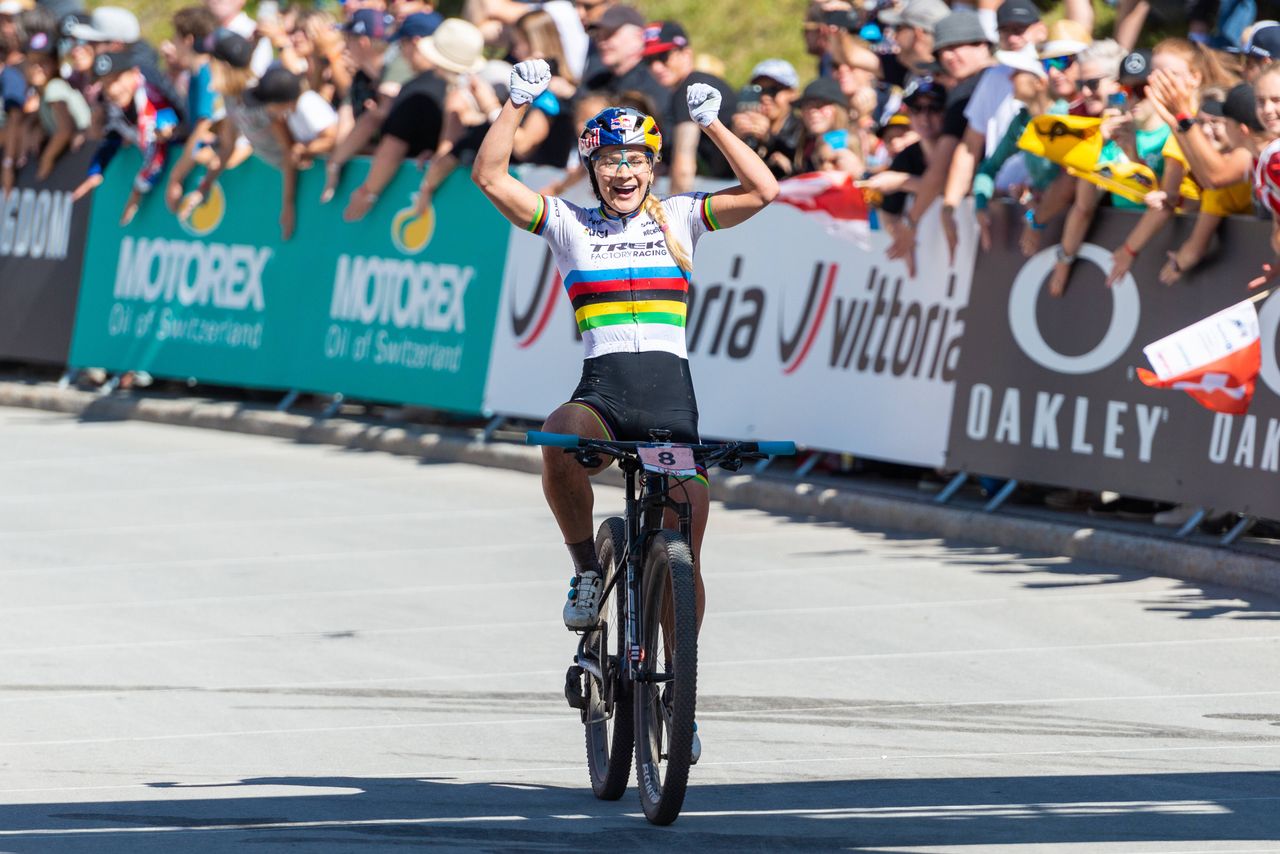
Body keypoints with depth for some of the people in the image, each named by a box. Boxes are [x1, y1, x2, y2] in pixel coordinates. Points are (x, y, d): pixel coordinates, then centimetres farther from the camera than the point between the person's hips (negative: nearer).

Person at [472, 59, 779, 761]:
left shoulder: (678, 219, 12)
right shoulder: (569, 225, 10)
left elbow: (762, 191, 1)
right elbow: (490, 177, 1)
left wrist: (711, 122, -4)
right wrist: (518, 103, -6)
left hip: (671, 396, 1)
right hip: (602, 392, -1)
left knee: (684, 554, -5)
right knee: (560, 442, -38)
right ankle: (586, 568, -13)